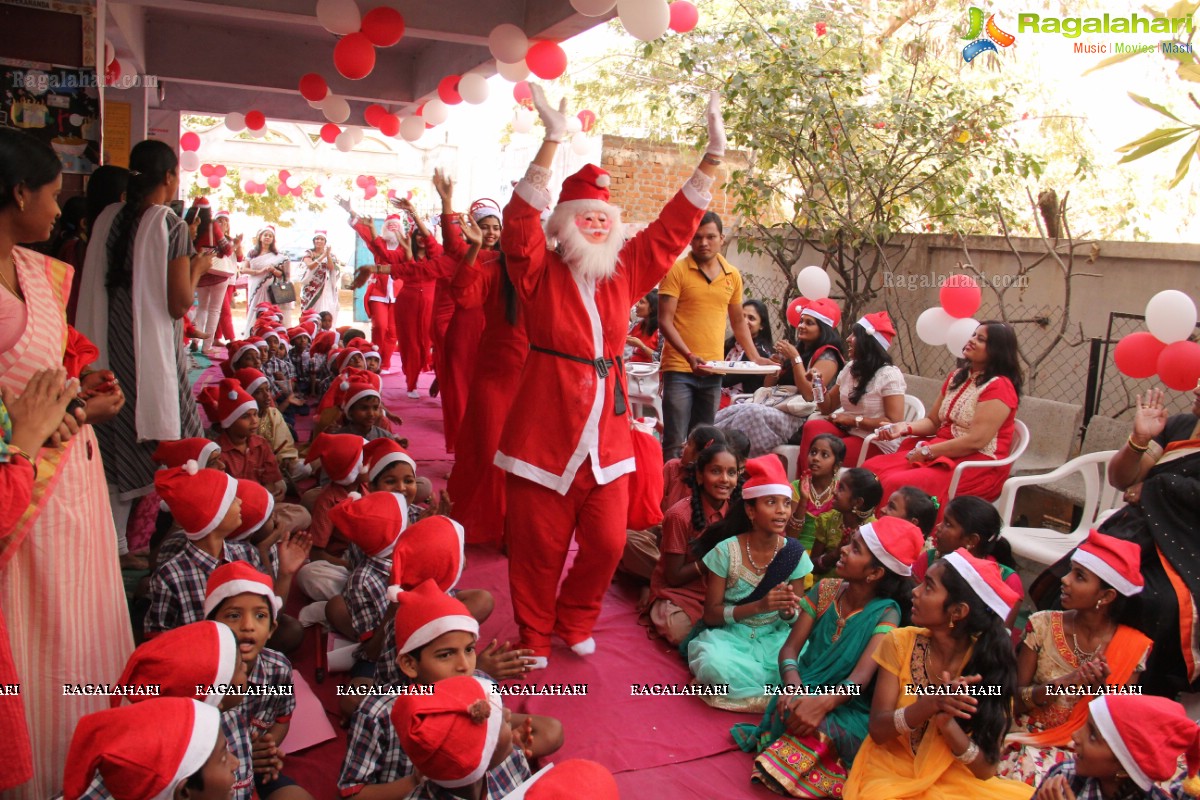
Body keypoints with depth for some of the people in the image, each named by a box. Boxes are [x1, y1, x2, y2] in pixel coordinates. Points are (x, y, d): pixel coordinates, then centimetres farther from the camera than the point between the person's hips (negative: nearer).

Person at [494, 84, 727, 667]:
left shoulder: (625, 272, 10)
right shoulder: (540, 273, -3)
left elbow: (674, 225, 9)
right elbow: (520, 223, -19)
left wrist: (713, 155, 3)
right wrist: (552, 142, -29)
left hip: (607, 433, 4)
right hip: (544, 428, -4)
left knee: (606, 543, 6)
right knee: (539, 545, 6)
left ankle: (575, 623, 31)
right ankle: (534, 637, 27)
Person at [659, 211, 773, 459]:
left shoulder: (733, 275, 10)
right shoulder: (677, 270, -5)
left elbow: (738, 321, 20)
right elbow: (664, 320, -10)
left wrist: (754, 357, 10)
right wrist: (689, 356, -21)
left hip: (713, 371, 5)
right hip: (679, 369, -5)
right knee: (674, 443, -5)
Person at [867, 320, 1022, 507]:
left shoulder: (999, 387, -10)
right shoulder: (957, 376, 15)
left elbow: (976, 441, -19)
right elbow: (933, 422, 17)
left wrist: (926, 452, -14)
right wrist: (906, 428, -4)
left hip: (977, 465, -8)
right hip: (941, 454, 8)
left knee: (898, 484, -29)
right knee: (870, 468, -12)